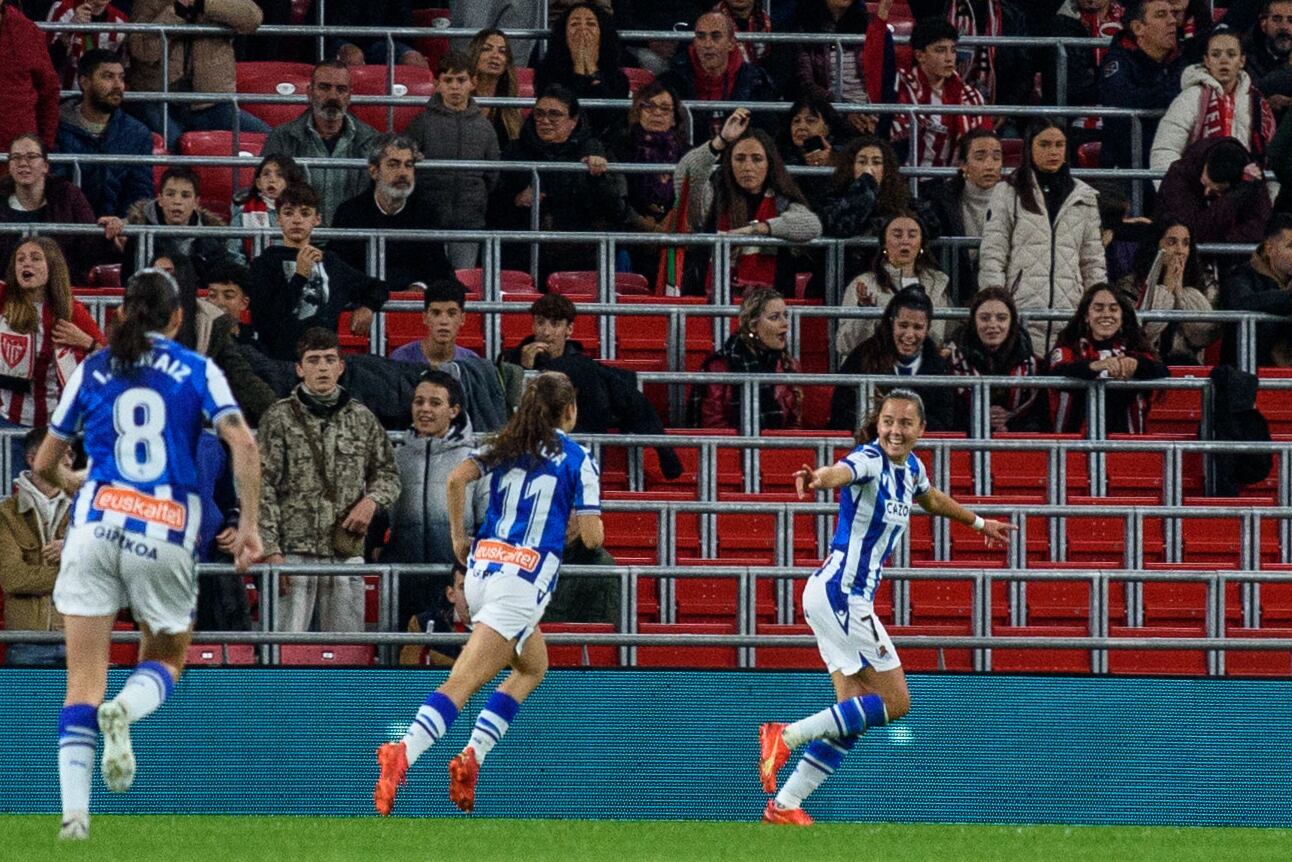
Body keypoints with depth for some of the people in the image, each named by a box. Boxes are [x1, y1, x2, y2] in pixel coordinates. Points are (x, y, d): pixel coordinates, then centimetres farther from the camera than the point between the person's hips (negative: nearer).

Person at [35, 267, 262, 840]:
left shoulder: (92, 371, 12)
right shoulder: (198, 372, 7)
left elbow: (44, 465, 19)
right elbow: (243, 444, -7)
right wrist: (249, 525, -2)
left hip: (96, 526, 1)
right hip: (167, 535, -1)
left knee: (83, 680, 2)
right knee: (166, 660, 19)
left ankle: (74, 810, -14)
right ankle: (124, 709, -16)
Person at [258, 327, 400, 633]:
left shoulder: (362, 418, 11)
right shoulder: (280, 418, 1)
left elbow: (387, 474, 21)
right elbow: (263, 489, -3)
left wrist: (372, 500, -2)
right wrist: (271, 550, -11)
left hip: (347, 552, 4)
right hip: (296, 548, -4)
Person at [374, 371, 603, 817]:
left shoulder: (505, 446, 14)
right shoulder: (578, 459, 0)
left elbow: (456, 478, -2)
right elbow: (591, 536, -2)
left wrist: (459, 537, 9)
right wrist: (593, 519, 21)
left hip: (483, 564, 6)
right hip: (527, 576, -6)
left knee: (533, 666, 25)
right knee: (461, 684, -14)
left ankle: (472, 756, 8)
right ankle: (402, 755, -34)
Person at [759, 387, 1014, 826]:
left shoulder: (911, 467, 11)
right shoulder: (869, 460, -16)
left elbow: (932, 499, 34)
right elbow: (840, 473, -40)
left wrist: (979, 523, 51)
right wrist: (816, 479, -65)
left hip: (853, 599, 9)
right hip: (839, 593, -9)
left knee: (854, 715, 6)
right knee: (894, 702, -9)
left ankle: (784, 805, 6)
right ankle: (787, 735, -10)